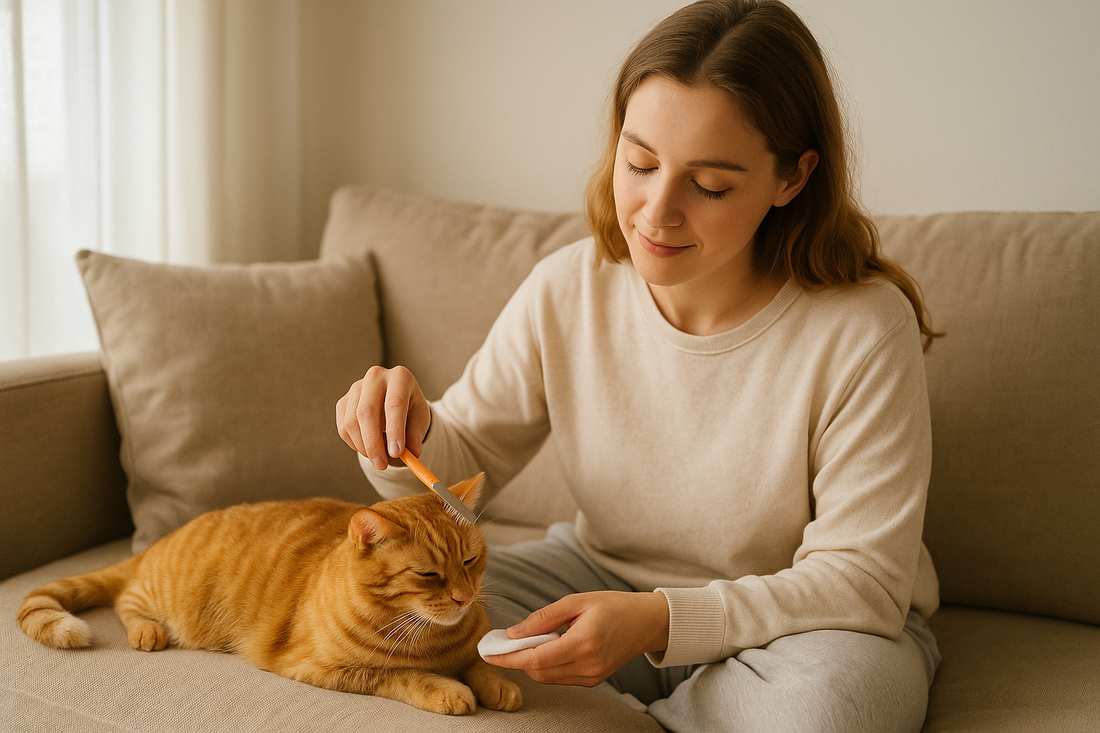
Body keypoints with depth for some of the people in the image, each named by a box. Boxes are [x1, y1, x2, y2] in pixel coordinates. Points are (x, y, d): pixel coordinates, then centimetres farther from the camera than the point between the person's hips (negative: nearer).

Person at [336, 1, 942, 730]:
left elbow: (862, 580, -21)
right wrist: (410, 433, -25)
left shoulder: (863, 329, -24)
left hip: (798, 622, -2)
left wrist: (660, 622, -34)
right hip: (607, 578, 3)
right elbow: (465, 466, 0)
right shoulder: (565, 290, -11)